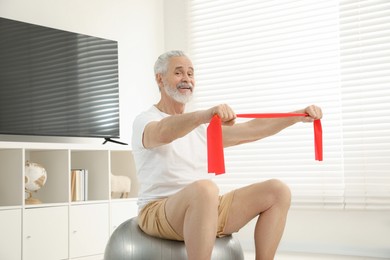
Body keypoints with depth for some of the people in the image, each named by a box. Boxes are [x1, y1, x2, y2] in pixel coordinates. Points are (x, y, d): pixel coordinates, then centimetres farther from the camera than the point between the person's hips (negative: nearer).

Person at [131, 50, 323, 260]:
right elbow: (164, 132, -30)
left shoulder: (203, 125, 19)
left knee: (277, 191, -7)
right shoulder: (145, 121, -4)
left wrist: (298, 116, 0)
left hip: (207, 210, 7)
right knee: (204, 189, -40)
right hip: (159, 213, -7)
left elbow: (251, 130, 12)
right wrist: (205, 114, -49)